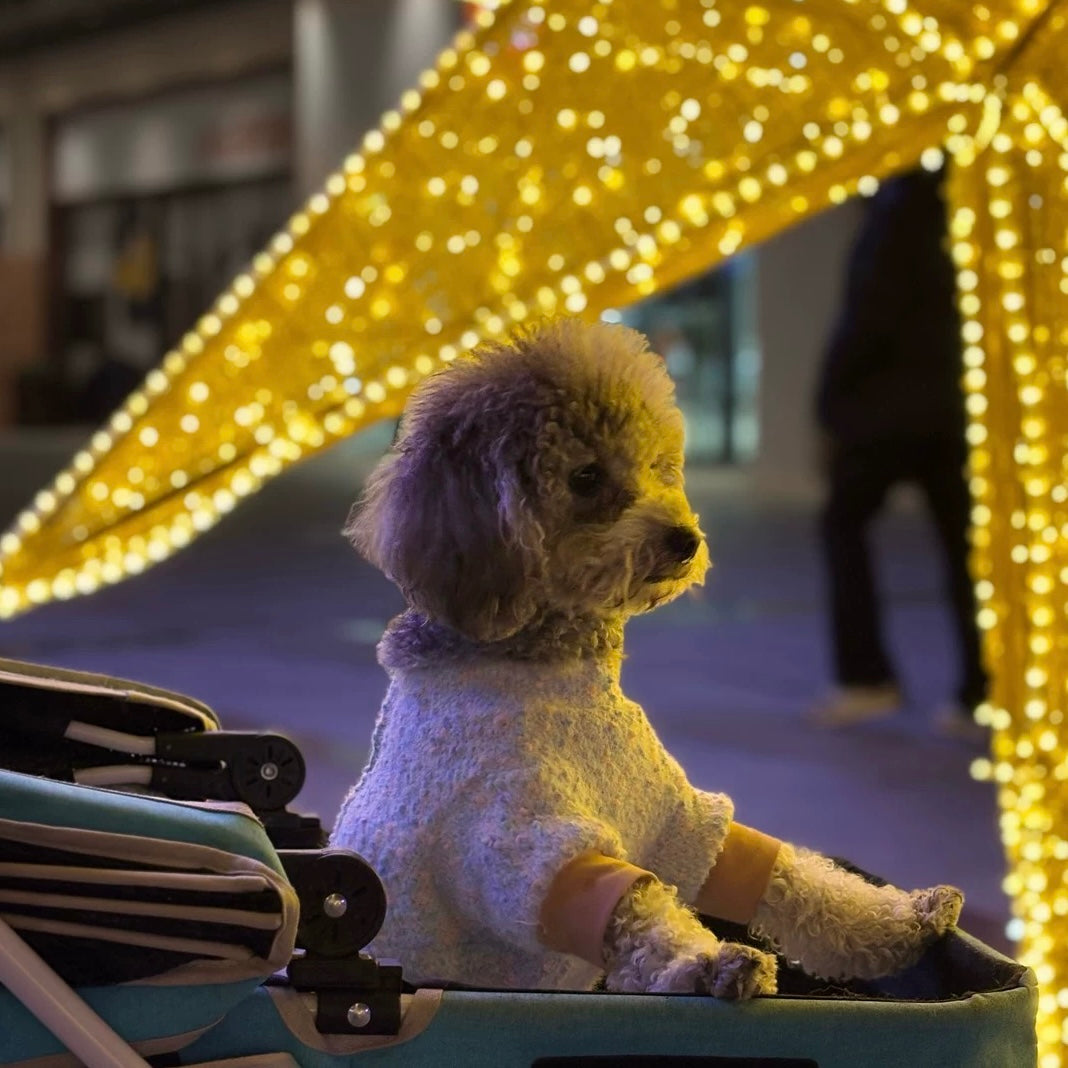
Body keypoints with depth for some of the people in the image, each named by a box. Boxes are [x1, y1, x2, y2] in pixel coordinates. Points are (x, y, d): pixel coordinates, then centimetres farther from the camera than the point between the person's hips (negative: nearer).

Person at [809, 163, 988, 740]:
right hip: (961, 405, 6)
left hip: (893, 403, -6)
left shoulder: (903, 203, -11)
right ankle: (978, 696, 4)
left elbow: (867, 315, -12)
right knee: (963, 542, 7)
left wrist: (831, 405, -5)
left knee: (843, 521, 9)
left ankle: (865, 676, 3)